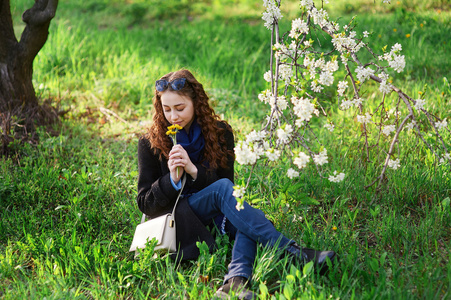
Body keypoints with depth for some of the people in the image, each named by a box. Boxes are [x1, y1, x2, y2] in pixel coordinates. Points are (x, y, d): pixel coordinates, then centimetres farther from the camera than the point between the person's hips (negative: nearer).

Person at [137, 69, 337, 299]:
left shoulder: (219, 133, 4)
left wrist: (194, 170, -20)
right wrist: (172, 179, -22)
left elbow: (226, 178, -2)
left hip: (216, 219, 3)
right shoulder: (151, 144, -2)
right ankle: (292, 252, -38)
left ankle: (235, 280, -58)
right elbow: (145, 204, -3)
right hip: (178, 222, -3)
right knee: (222, 188, -30)